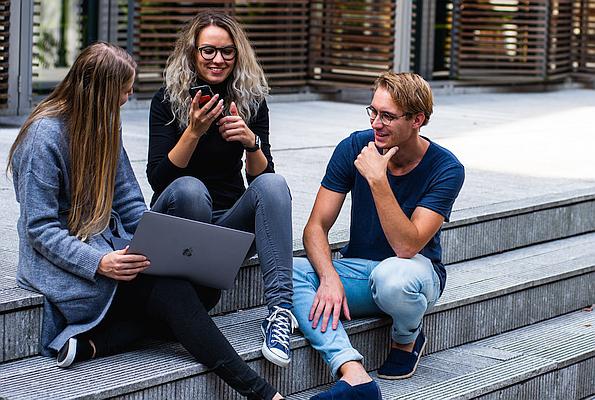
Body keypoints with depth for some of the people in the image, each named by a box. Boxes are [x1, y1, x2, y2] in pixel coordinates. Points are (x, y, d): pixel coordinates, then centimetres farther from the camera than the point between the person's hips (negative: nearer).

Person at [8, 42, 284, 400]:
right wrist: (99, 263, -29)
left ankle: (93, 342, -23)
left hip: (110, 247, 8)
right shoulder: (44, 136, -13)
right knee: (173, 292, -27)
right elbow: (40, 229, -16)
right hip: (63, 261, -8)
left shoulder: (105, 125, 11)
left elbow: (130, 203, 12)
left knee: (206, 287, -17)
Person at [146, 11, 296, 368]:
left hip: (230, 220, 3)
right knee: (190, 188, -35)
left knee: (273, 183, -28)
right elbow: (158, 178, -15)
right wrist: (194, 131, -28)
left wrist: (251, 141, -24)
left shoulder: (251, 101, 2)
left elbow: (261, 176, -4)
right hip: (176, 216, -2)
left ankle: (280, 308, -39)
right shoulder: (168, 100, -6)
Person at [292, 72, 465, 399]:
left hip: (415, 270, -3)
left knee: (392, 275, -40)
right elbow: (316, 227, -9)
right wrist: (329, 277, -28)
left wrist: (378, 180, -34)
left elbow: (407, 247, -27)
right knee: (290, 271, -26)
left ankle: (407, 339, -4)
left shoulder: (445, 169, -17)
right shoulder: (353, 148, -8)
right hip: (356, 268, 4)